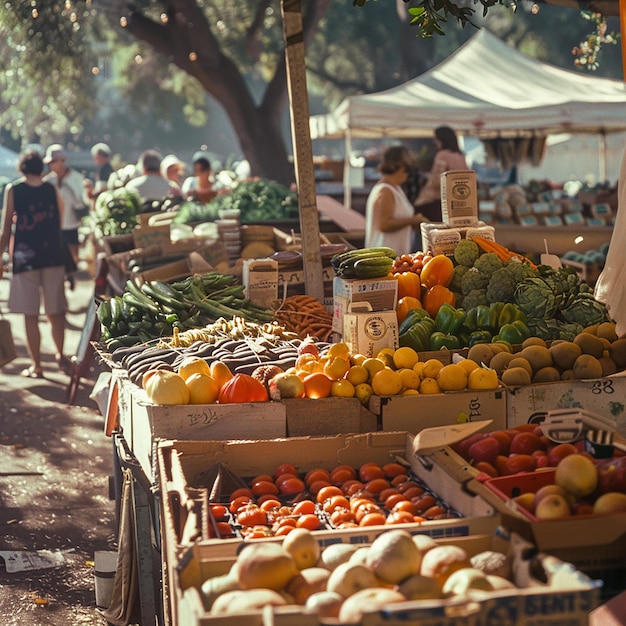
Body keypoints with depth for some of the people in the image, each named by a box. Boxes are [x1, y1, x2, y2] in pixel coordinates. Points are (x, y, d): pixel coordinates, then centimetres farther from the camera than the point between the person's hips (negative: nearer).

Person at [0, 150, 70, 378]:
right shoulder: (52, 190, 5)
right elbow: (60, 222, 12)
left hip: (24, 257, -3)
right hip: (53, 256, 3)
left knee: (30, 315, 2)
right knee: (55, 312, 13)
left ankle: (36, 366, 4)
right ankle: (60, 355, 6)